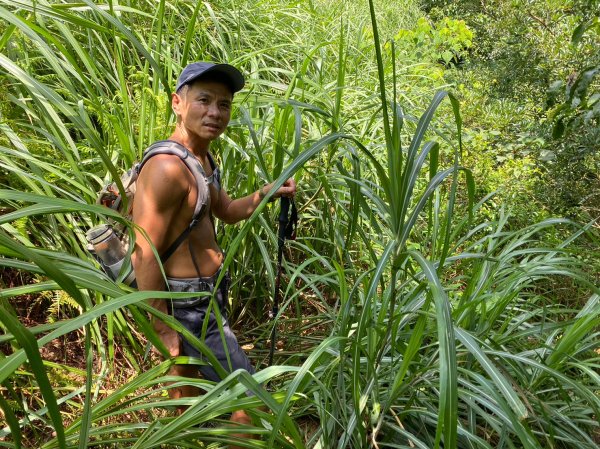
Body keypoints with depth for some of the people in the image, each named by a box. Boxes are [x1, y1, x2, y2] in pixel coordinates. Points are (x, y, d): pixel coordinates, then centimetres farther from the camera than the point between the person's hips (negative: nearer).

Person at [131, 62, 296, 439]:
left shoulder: (204, 159, 7)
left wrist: (267, 192, 3)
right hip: (188, 303, -10)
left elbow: (227, 211, 21)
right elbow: (145, 255, -24)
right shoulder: (168, 167, -24)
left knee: (188, 376, 27)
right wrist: (162, 328, -21)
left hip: (205, 293, 10)